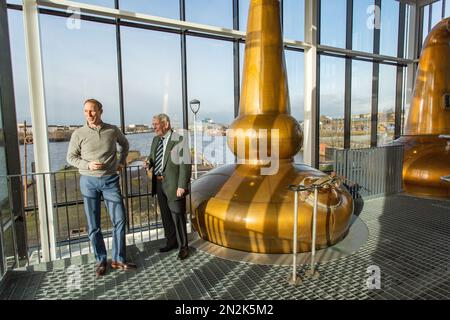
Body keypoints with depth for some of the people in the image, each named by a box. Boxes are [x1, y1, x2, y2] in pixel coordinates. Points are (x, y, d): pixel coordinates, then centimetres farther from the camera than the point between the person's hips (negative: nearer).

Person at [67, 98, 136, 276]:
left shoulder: (112, 130, 0)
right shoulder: (79, 134, -3)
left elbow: (125, 144, 20)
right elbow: (71, 157, 3)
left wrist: (122, 162, 11)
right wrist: (88, 165, -14)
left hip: (110, 180, 1)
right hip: (89, 181, 0)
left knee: (119, 220, 0)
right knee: (93, 225, 6)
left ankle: (118, 259, 16)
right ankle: (101, 261, 22)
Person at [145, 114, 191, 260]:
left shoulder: (178, 139, -13)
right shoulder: (156, 140, 10)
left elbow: (185, 164, -16)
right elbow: (152, 156, 21)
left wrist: (181, 186, -20)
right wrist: (149, 162, -3)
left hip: (173, 184, -7)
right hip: (159, 183, 7)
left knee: (177, 216, 0)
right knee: (165, 215, 17)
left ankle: (183, 246, 16)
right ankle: (171, 242, 33)